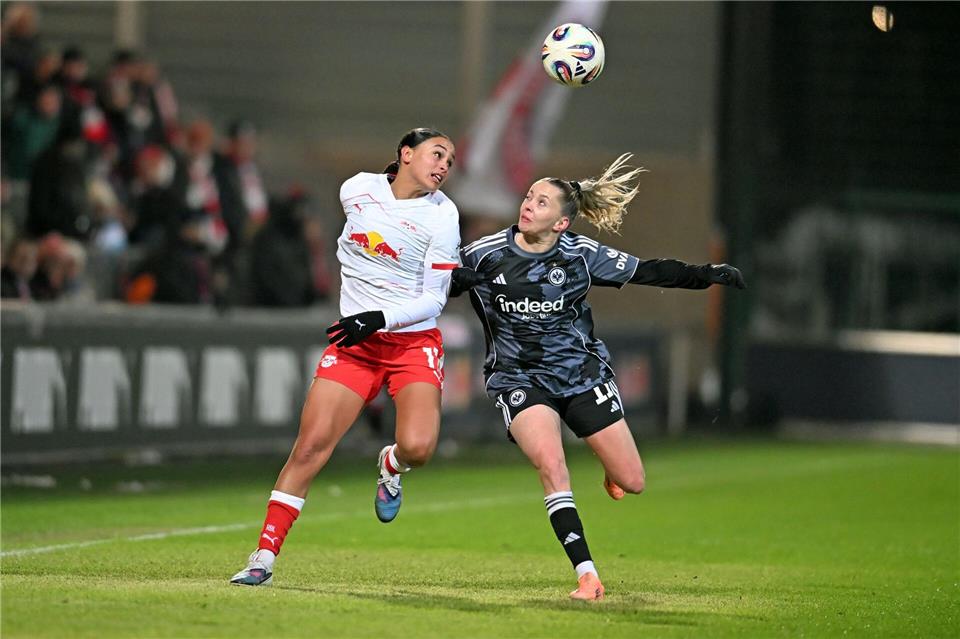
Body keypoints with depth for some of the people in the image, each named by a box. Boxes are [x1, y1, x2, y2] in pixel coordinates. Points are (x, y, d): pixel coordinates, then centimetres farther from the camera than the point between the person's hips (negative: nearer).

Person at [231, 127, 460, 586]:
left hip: (413, 341, -2)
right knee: (310, 445, -11)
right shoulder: (356, 189, 1)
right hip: (353, 341, 2)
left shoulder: (442, 215, -7)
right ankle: (264, 556, -7)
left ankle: (390, 465, 15)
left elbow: (433, 299, -8)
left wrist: (380, 318, -21)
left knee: (417, 447, -24)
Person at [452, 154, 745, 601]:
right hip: (519, 377, -1)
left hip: (582, 372, 1)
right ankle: (586, 574, -24)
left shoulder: (581, 255, -7)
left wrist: (708, 275, -6)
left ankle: (611, 470, 41)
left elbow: (649, 272, 0)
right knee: (550, 464, -28)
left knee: (632, 482, 0)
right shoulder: (484, 255, -8)